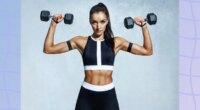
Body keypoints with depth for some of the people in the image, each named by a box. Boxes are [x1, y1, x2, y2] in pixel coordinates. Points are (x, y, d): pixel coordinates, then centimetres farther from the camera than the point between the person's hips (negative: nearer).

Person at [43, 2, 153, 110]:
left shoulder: (116, 42, 4)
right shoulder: (81, 41, 2)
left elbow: (147, 51, 6)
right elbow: (48, 49, 0)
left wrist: (144, 26, 0)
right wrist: (53, 24, -5)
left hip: (108, 95, 1)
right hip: (86, 95, 0)